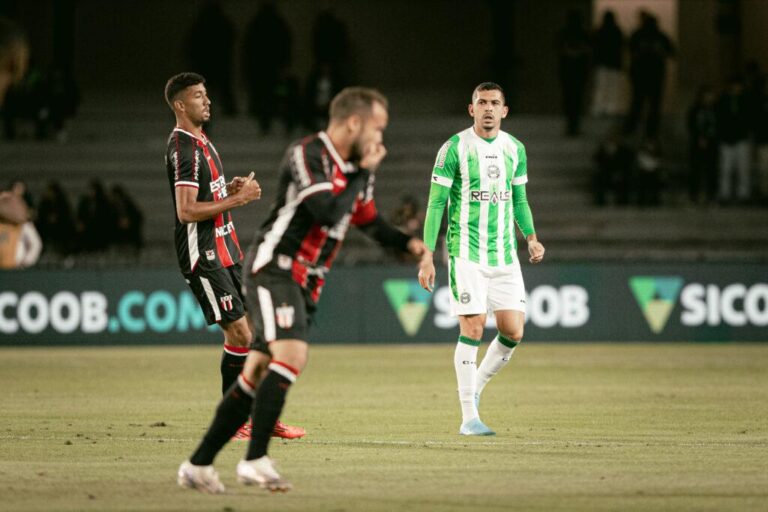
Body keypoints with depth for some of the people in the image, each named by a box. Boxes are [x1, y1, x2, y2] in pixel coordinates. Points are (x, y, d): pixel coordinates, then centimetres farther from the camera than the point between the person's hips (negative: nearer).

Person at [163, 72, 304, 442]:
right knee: (239, 334, -10)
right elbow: (186, 210, -23)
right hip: (203, 256, -10)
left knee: (240, 334, 9)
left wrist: (231, 188, 8)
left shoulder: (203, 143, 16)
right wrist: (236, 199, -19)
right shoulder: (183, 149, -16)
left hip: (224, 252, 10)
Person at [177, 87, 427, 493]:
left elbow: (368, 220, 28)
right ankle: (255, 460, -24)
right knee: (292, 355, -25)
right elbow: (327, 212, -26)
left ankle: (198, 465, 8)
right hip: (274, 269, -9)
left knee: (256, 376, 5)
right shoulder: (305, 155, -14)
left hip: (306, 283, 9)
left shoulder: (355, 168, 13)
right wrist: (363, 171, -15)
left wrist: (407, 242, 12)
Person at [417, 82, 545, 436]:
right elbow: (436, 203, -3)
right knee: (472, 329, -9)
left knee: (513, 331, -3)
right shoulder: (454, 149, -5)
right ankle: (469, 417, -3)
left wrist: (531, 238, 4)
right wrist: (427, 256, -7)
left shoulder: (515, 149, 10)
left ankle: (476, 386, 23)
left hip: (505, 256, 5)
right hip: (466, 254, -5)